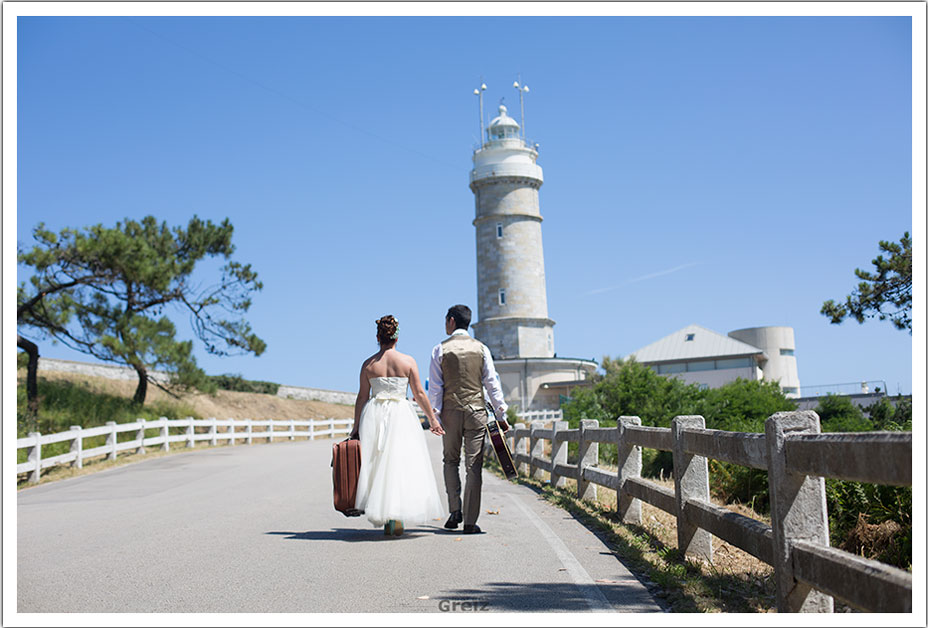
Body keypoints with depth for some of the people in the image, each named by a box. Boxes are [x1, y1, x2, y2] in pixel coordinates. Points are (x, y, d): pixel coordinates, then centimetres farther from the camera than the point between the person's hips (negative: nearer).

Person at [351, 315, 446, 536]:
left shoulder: (368, 364, 2)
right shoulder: (408, 361, -1)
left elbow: (362, 397, 3)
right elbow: (419, 394, -1)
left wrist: (356, 427, 9)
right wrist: (432, 419, 8)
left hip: (373, 417, 2)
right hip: (401, 415, -2)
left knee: (378, 466, 9)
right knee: (401, 464, -1)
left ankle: (384, 519, 11)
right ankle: (397, 515, -14)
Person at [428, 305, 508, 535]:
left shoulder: (440, 349, 0)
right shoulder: (481, 348, 4)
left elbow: (435, 386, -2)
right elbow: (492, 383, 2)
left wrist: (433, 415, 2)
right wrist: (501, 414, 6)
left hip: (451, 411, 0)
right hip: (477, 410, 0)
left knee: (450, 460, 17)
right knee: (473, 466, 1)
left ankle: (455, 509, 4)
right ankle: (470, 521, 1)